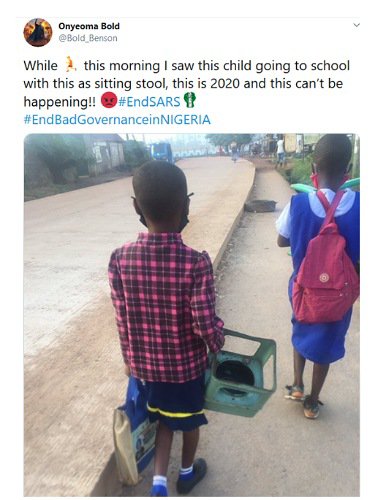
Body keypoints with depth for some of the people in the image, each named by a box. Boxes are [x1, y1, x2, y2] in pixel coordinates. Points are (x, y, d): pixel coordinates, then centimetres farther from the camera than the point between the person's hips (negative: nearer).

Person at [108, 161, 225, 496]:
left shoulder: (120, 259, -19)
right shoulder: (196, 263, -28)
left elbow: (123, 321, -9)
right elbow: (206, 325, -23)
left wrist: (130, 359, 8)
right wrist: (218, 344, 0)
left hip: (146, 362, 2)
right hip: (187, 362, -2)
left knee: (163, 419, 30)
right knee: (189, 419, 27)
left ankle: (159, 481, 33)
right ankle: (188, 472, 52)